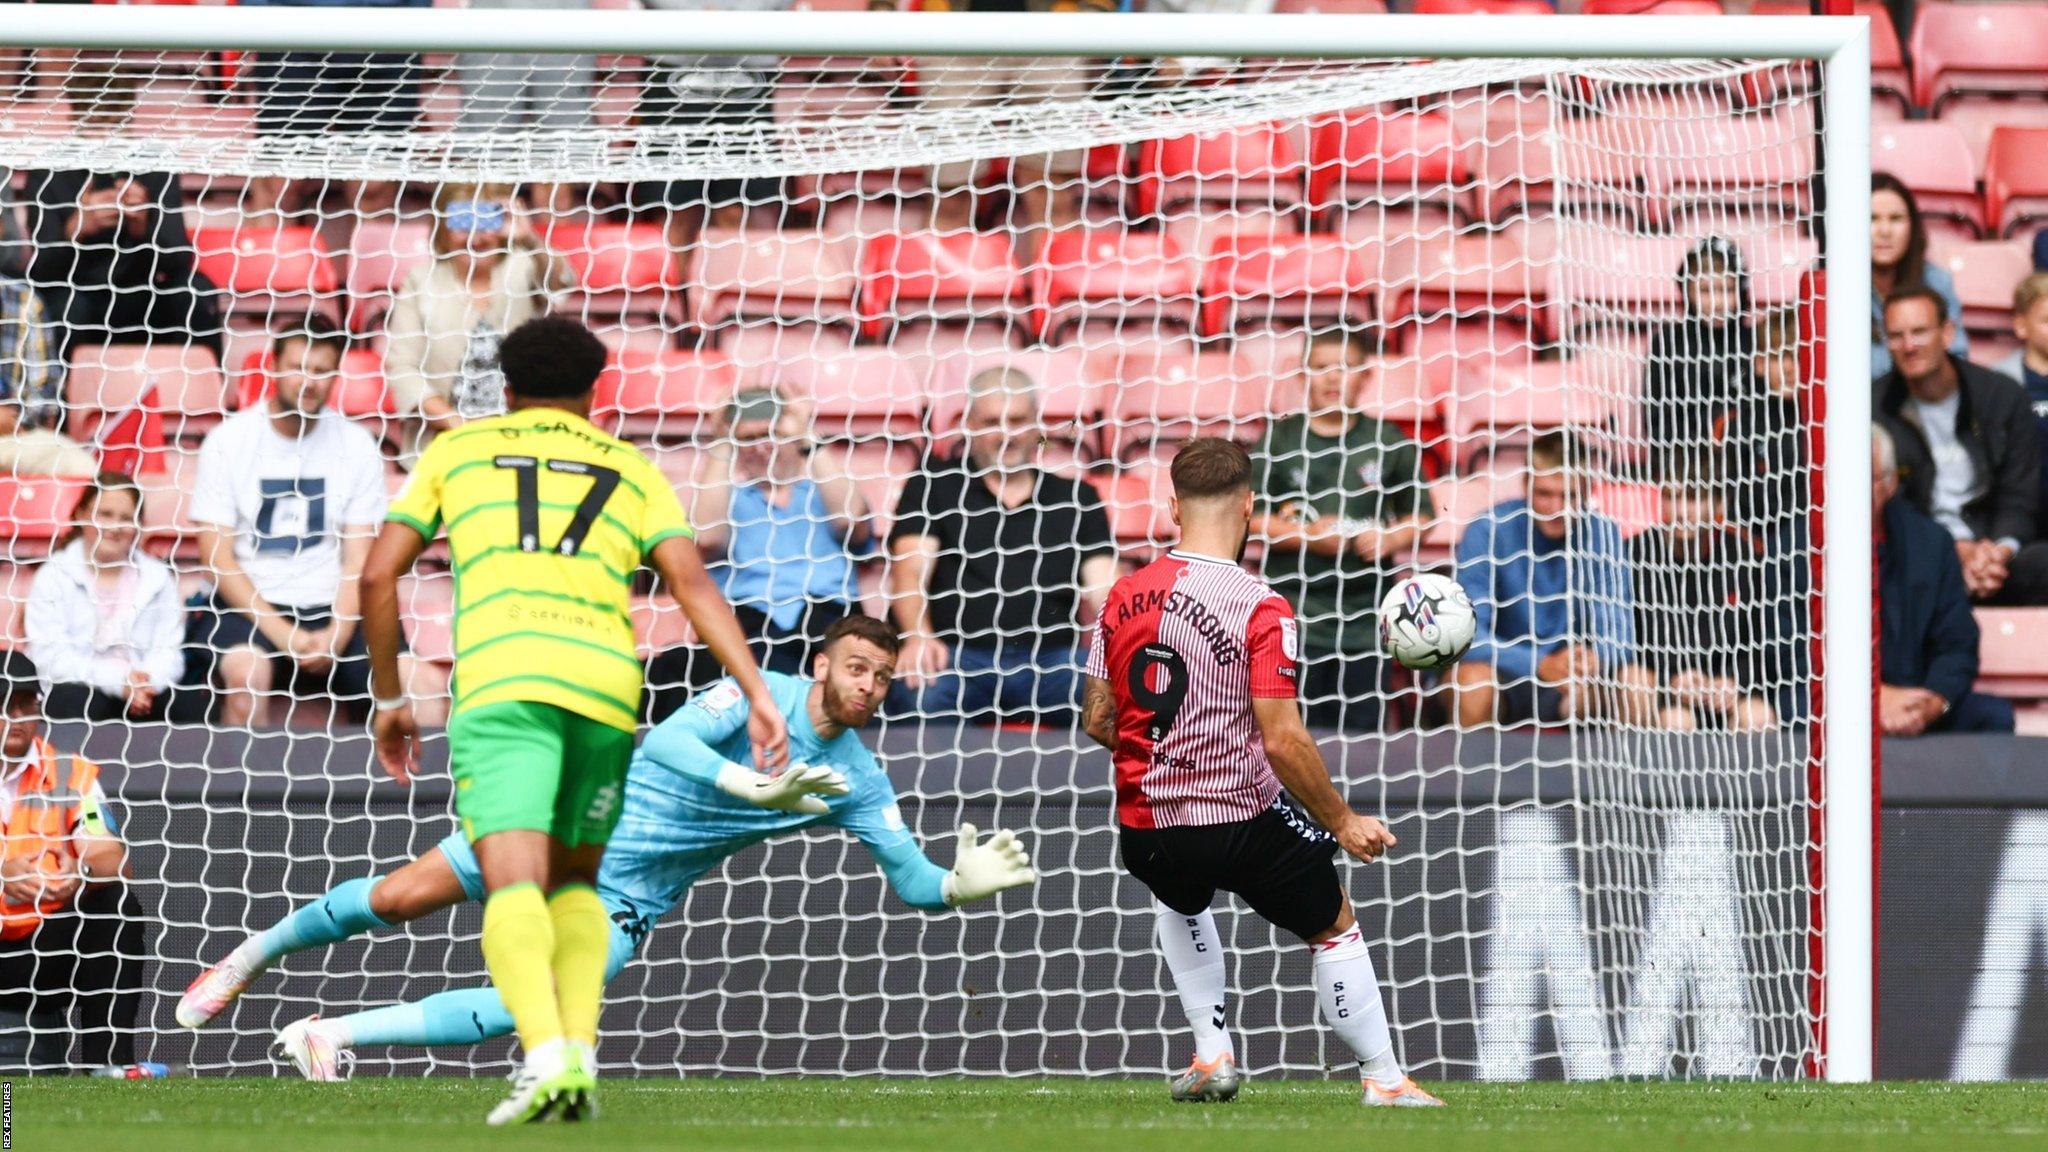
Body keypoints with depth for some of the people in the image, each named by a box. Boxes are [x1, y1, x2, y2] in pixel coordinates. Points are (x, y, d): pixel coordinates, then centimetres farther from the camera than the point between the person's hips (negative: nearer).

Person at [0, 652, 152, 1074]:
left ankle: (109, 1061, -24)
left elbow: (118, 864, -10)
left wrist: (82, 872, -34)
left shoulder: (70, 774, 5)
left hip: (46, 954, 2)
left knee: (117, 900, -22)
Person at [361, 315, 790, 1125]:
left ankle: (545, 1054, -37)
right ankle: (579, 1051, 4)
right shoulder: (631, 469, 24)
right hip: (605, 678, 2)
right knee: (574, 881, 22)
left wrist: (388, 697, 25)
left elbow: (379, 576, 16)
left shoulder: (458, 450, 22)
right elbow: (692, 582, 9)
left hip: (499, 678, -2)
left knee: (511, 886, -14)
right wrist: (755, 691, 3)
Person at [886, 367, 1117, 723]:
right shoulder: (933, 486, 15)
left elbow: (1102, 589, 10)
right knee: (918, 694, -38)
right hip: (963, 653, -2)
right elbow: (910, 573, 1)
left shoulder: (1076, 498, 20)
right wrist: (919, 637, -21)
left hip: (1051, 657, 2)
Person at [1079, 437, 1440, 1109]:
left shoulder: (1125, 596, -1)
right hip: (1244, 822, -4)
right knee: (1334, 926, 18)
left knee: (1178, 898, 37)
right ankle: (1382, 1079, 21)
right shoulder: (1260, 610, -17)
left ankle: (1211, 1055, 29)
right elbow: (1281, 740, -21)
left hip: (1145, 831, 4)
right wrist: (1342, 822, -9)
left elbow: (1097, 721, 5)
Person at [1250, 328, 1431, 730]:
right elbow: (1249, 516, 0)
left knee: (1363, 727, 2)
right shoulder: (1281, 438, 2)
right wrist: (1307, 536, -12)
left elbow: (1421, 514, 12)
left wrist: (1391, 539, -8)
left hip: (1365, 621, 2)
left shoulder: (1388, 443, 6)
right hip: (1295, 618, -2)